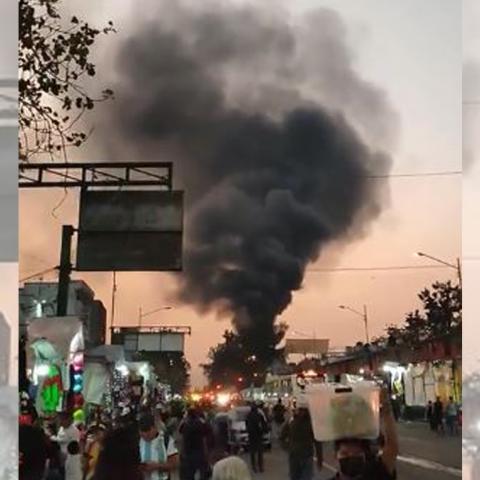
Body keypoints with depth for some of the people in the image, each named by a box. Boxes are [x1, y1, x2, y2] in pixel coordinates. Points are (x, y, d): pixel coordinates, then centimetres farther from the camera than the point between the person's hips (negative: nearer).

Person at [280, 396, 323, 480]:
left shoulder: (311, 422, -9)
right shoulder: (290, 422, -3)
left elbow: (317, 441, -6)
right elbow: (282, 437, 12)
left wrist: (320, 459, -5)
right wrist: (288, 448, -1)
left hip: (307, 458, -2)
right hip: (293, 457, 3)